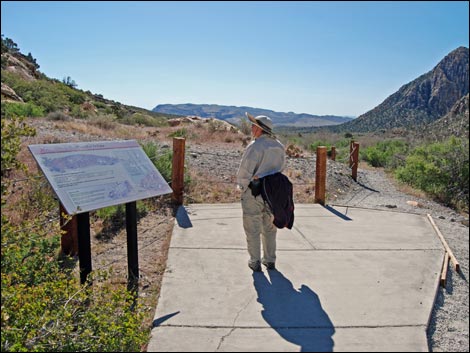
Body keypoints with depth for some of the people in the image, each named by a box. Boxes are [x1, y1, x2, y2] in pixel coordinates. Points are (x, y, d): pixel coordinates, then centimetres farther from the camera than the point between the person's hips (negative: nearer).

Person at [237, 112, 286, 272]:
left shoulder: (255, 146, -19)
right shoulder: (279, 146, 4)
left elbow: (245, 170, -18)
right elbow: (281, 167, 12)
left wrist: (241, 185, -2)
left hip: (253, 192, -6)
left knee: (253, 229, 7)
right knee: (269, 228, 18)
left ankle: (255, 262, 15)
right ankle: (270, 260, 28)